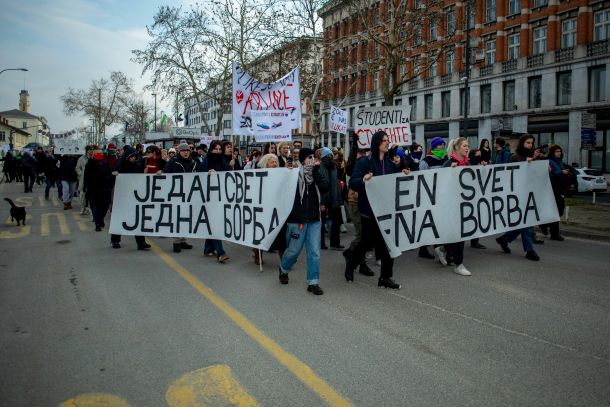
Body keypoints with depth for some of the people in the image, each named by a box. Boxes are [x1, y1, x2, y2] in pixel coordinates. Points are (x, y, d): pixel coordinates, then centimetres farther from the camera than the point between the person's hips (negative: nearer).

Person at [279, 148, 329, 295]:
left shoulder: (316, 174, 8)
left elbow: (325, 187, -9)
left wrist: (316, 171, -11)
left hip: (314, 219, 4)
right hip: (297, 219, -4)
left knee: (314, 252, 3)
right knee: (294, 250, 9)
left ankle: (313, 282, 13)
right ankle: (283, 269, 39)